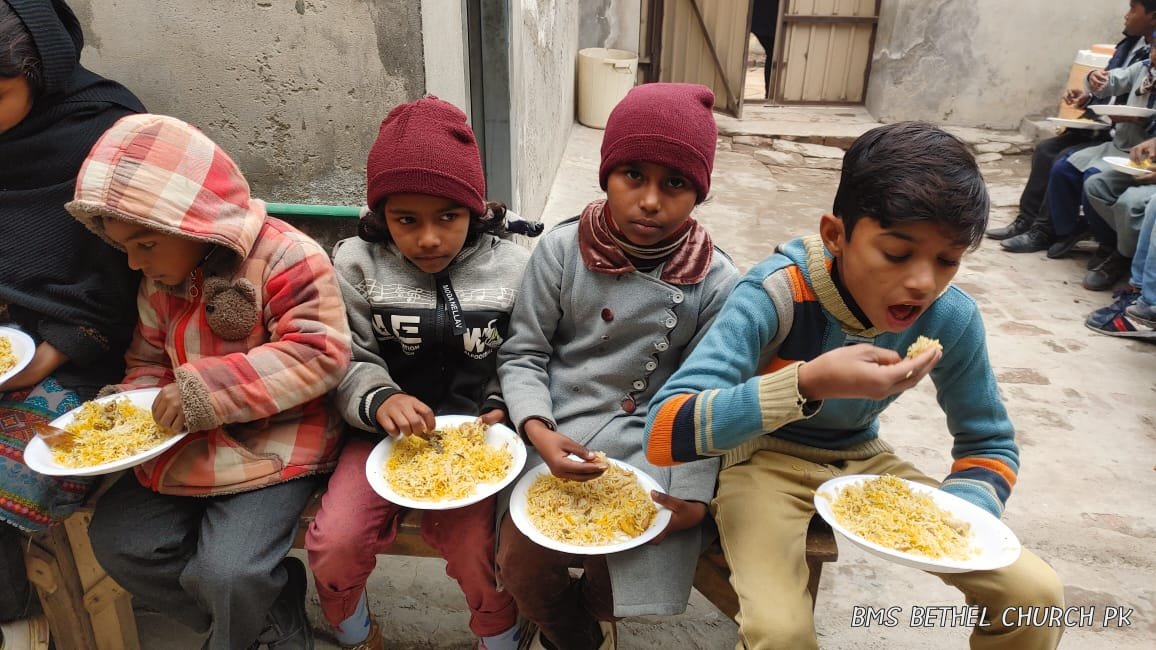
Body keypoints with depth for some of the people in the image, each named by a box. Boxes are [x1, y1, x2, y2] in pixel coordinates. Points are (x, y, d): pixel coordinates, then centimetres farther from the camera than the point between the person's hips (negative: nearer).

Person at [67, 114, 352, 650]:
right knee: (115, 540, 1)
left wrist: (205, 391, -28)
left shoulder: (284, 257, -18)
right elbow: (149, 362, 19)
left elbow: (319, 355, -25)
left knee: (227, 572, -21)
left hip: (273, 443, -8)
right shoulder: (160, 280, 8)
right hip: (184, 444, 9)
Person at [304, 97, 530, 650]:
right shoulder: (356, 264, -2)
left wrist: (500, 408, -16)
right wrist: (379, 399, -24)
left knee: (477, 549, -21)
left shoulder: (512, 268, -4)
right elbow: (351, 364, -5)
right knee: (334, 543, -18)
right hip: (387, 432, 2)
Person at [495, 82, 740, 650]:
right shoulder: (561, 251, -9)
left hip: (652, 443, 0)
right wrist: (538, 431, -19)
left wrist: (690, 492, -12)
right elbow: (523, 354, -3)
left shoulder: (716, 283, -8)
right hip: (559, 432, 0)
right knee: (520, 565, -10)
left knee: (627, 562, -11)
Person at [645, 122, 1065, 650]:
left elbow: (989, 445, 0)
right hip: (766, 459, -4)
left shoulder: (951, 317, -16)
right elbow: (665, 434, -37)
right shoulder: (777, 293, -30)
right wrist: (808, 384, -48)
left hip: (862, 460, 4)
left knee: (1036, 593, -8)